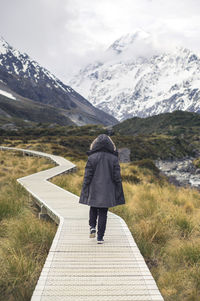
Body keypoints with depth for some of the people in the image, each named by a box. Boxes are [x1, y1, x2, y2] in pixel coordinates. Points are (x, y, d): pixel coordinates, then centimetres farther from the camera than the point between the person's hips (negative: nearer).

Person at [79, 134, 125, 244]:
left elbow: (87, 176, -7)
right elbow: (117, 177, -3)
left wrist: (85, 192, 1)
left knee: (93, 209, 24)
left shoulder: (92, 158, -8)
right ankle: (100, 237, 8)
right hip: (107, 192, 0)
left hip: (94, 190, 0)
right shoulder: (113, 158, -5)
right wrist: (118, 193, 5)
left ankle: (92, 227, 5)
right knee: (103, 213, 8)